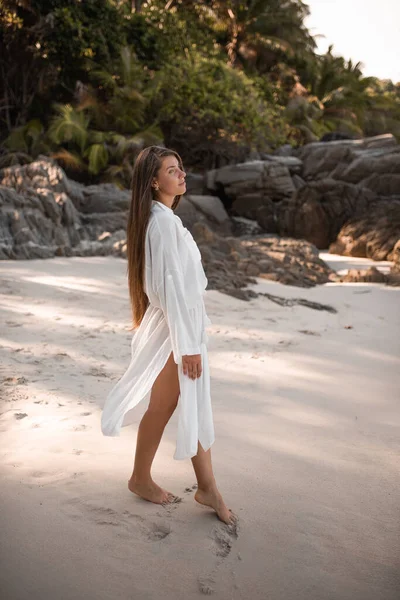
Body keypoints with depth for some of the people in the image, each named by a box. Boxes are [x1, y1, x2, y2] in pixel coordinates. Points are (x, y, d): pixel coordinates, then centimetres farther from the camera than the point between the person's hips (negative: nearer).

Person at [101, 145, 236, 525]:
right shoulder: (162, 221, -19)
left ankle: (207, 488, 20)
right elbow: (169, 285, -23)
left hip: (185, 322, 10)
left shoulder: (165, 218, 12)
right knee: (162, 407, 5)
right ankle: (141, 479, 24)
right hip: (173, 327, -10)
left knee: (195, 408, 12)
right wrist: (187, 344, -21)